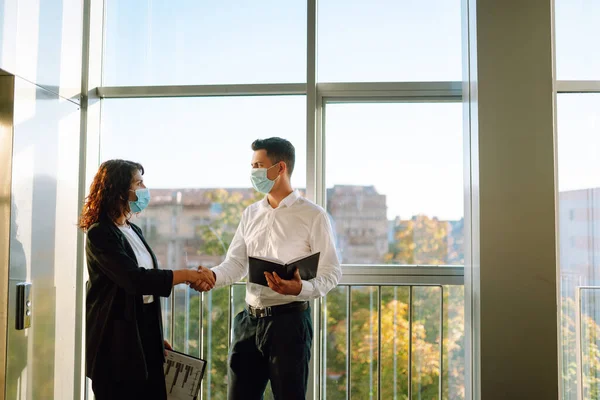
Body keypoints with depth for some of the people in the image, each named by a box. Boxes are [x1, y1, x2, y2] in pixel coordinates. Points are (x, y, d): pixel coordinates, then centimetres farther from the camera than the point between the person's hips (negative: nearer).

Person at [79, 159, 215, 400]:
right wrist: (187, 275, -22)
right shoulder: (99, 233, -13)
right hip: (116, 339, -7)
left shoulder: (135, 231, 12)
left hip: (146, 329, 7)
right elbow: (135, 279, -24)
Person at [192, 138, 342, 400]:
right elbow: (236, 264, 5)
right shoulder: (250, 214, 10)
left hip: (289, 320, -5)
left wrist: (300, 289, -28)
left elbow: (331, 272, -9)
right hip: (249, 320, 6)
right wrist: (212, 276, -16)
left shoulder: (312, 215, -7)